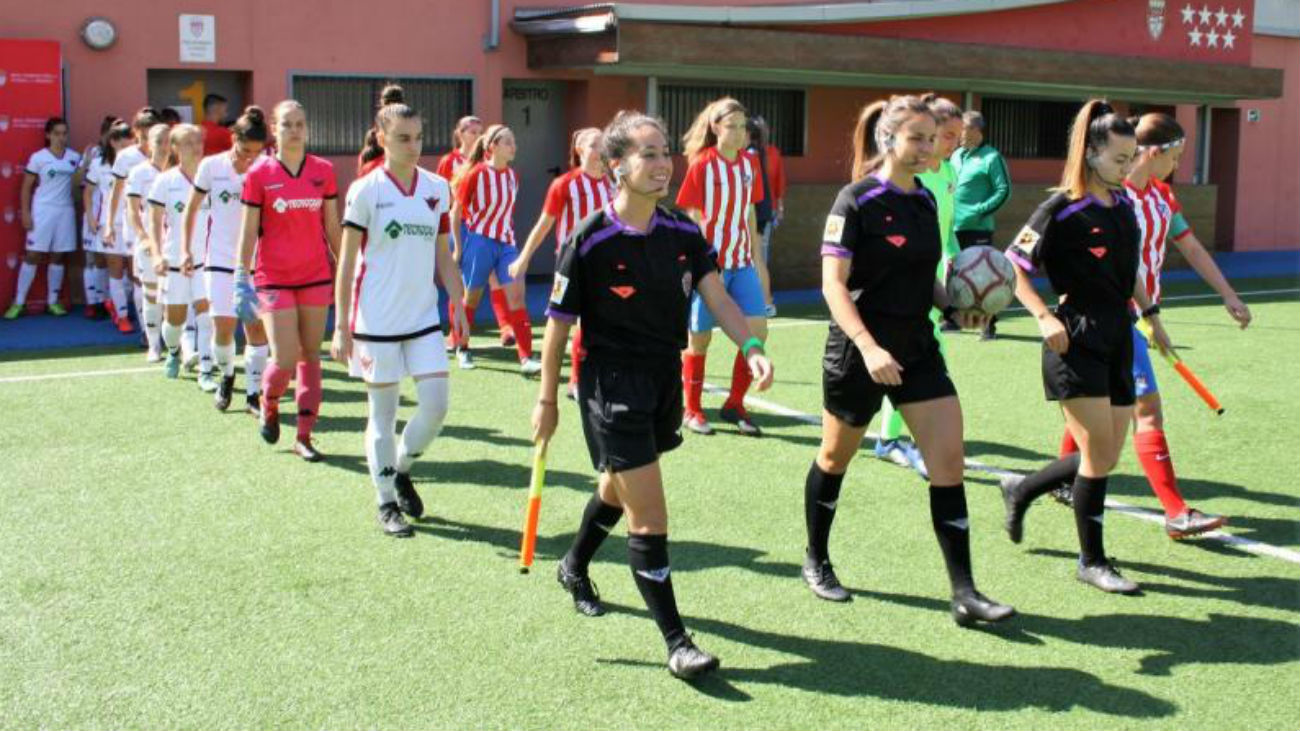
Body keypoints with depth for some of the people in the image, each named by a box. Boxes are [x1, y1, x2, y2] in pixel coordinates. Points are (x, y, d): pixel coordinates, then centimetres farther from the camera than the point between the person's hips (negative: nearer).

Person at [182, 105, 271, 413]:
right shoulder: (211, 166, -3)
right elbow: (192, 208, 8)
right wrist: (186, 249, 6)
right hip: (220, 260, 0)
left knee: (257, 327, -1)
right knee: (223, 327, -6)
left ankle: (253, 394, 9)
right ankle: (226, 377, 23)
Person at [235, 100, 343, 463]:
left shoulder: (323, 170, 3)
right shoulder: (259, 173, -3)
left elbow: (332, 226, 10)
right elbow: (248, 231, -1)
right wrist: (242, 280, -5)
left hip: (316, 275, 3)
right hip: (273, 278, -3)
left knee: (310, 355, 5)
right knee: (285, 358, -8)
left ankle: (304, 436, 13)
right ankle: (268, 405, 25)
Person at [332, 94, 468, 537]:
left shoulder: (438, 188, 6)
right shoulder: (366, 190, -6)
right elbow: (346, 261, -4)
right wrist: (341, 326, -7)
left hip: (424, 318, 4)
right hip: (376, 321, -4)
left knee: (436, 404, -4)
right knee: (382, 414, 4)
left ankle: (401, 470, 23)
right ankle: (387, 503, 17)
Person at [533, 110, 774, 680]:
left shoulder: (684, 233, -1)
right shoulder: (590, 241, -16)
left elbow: (717, 298, -8)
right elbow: (558, 324, -8)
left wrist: (751, 348, -26)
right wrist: (547, 401, -4)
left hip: (665, 380, 6)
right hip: (612, 386, -6)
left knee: (619, 489, 26)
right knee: (650, 518, -10)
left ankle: (574, 568, 54)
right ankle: (676, 642, -2)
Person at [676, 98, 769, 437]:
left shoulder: (750, 164, 6)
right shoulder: (702, 164, -10)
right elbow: (689, 216, -9)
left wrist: (756, 257, 16)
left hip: (742, 263, 5)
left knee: (757, 332, -3)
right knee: (699, 339, 4)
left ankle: (734, 405, 13)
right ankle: (692, 411, 20)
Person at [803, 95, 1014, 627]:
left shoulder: (924, 200, 8)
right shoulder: (856, 200, -13)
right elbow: (833, 284, -18)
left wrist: (954, 307, 1)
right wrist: (868, 346, -29)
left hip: (918, 349, 6)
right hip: (858, 354, -6)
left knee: (949, 460, -4)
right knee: (836, 457, 13)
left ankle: (964, 593, 0)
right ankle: (816, 561, 35)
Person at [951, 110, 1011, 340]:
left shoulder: (991, 157, -7)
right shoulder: (956, 155, 14)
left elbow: (1004, 190, -10)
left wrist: (980, 211, -18)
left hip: (978, 228, -7)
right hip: (953, 227, 7)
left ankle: (989, 325, -1)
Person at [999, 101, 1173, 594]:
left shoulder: (1122, 202, 10)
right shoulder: (1063, 210, -12)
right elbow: (1012, 266, -10)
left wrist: (1151, 315, 23)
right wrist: (1045, 317, -18)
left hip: (1118, 339, 8)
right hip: (1077, 342, -8)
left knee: (1106, 457, 9)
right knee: (1099, 454, -5)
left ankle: (1021, 490, 32)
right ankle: (1092, 561, 10)